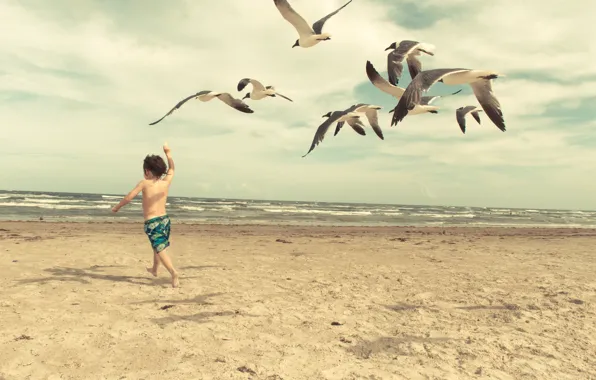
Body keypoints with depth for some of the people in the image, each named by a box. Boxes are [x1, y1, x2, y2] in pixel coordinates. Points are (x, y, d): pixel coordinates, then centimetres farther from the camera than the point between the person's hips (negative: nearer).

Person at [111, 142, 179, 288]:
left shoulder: (144, 183, -9)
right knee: (159, 246, 27)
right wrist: (168, 152, 27)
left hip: (152, 222, -6)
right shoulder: (166, 182, 2)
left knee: (161, 249, -9)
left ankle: (174, 273, -26)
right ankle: (154, 269, 45)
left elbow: (129, 197, -11)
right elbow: (171, 168, 20)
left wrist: (116, 207, 4)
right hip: (164, 219, 6)